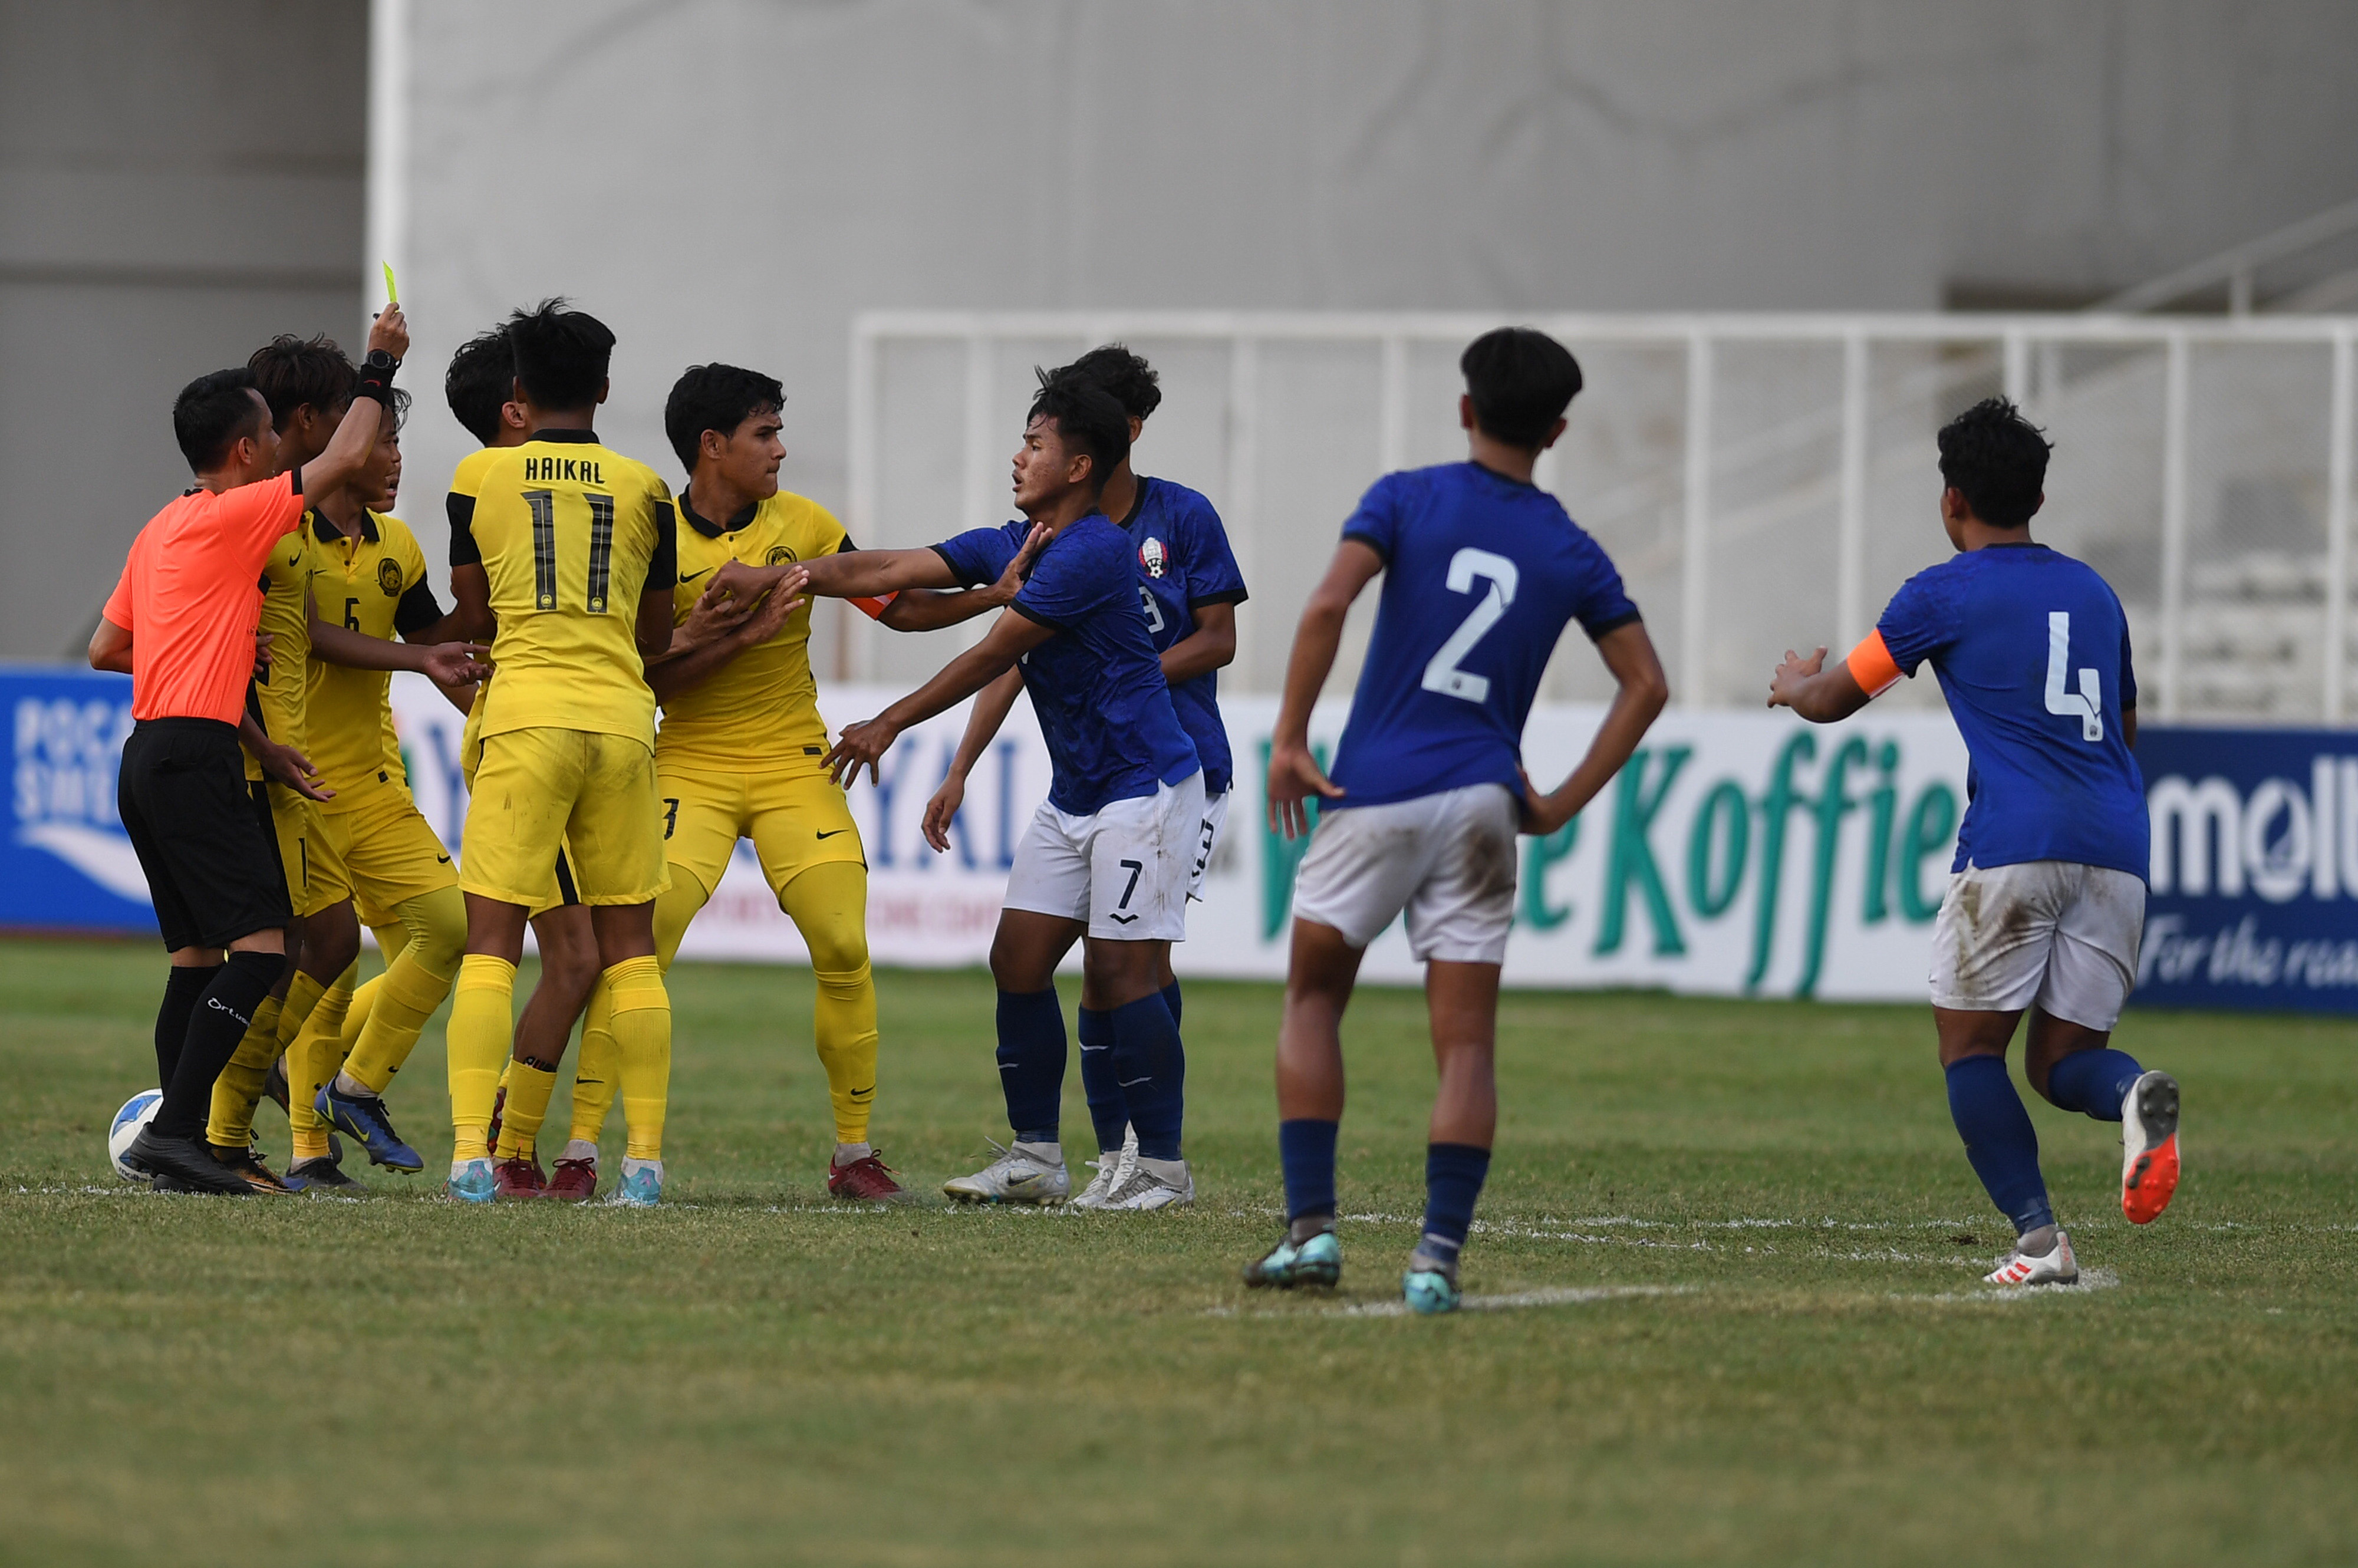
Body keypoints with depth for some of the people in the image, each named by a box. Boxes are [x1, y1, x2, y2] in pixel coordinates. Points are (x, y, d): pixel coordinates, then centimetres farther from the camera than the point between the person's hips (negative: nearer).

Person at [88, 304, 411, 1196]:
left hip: (148, 755, 10)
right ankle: (175, 1128, -20)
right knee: (261, 945, -12)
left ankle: (178, 1136, 4)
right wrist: (379, 369, 2)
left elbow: (106, 649, 23)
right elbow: (347, 458, -11)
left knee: (197, 953, 10)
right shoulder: (228, 517, -8)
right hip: (195, 755, -10)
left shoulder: (161, 531, 18)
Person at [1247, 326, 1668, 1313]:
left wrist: (1289, 738, -9)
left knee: (1314, 999, 14)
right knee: (1466, 1046, 3)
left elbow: (1328, 604, -15)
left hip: (1375, 790, -2)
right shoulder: (1571, 554, 7)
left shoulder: (1407, 501, 0)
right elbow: (1646, 685, 5)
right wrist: (1566, 804, 7)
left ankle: (1311, 1227, 3)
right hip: (1480, 805, 2)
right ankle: (1438, 1256, -10)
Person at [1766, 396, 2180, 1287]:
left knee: (1970, 1047, 7)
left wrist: (1794, 683, 40)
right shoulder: (2094, 593, 21)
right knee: (2063, 1059, 10)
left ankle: (2038, 1239, -11)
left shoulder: (1944, 595, 5)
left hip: (2013, 844, -5)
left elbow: (1833, 701, 16)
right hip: (2117, 847, 5)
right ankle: (2136, 1097, -27)